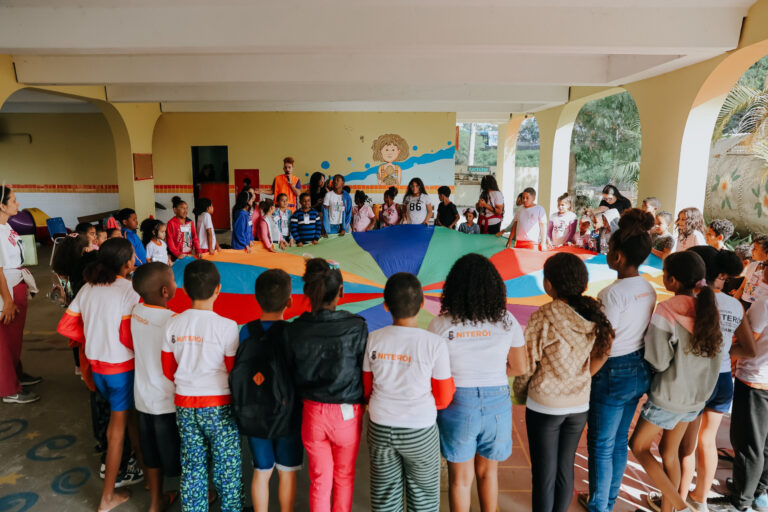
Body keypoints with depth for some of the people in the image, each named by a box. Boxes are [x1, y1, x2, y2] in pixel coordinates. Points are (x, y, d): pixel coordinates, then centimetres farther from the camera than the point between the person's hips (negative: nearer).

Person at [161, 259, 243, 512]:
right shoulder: (227, 326, -18)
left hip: (184, 405, 4)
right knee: (227, 468, 12)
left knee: (192, 467, 19)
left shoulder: (173, 324, -5)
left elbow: (168, 370, 5)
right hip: (218, 406, -4)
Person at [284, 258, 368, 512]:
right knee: (344, 477, 23)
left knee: (319, 480, 21)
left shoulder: (294, 330, -12)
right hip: (347, 414, -1)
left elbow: (291, 374, -2)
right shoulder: (356, 327, -18)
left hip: (312, 414, 1)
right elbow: (366, 373, -10)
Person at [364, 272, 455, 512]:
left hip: (380, 428, 3)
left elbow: (367, 389, 1)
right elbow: (443, 399, -7)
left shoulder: (373, 339, -11)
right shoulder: (435, 344, -18)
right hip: (420, 432, -2)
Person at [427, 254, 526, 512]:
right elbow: (519, 368, 0)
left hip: (456, 405, -2)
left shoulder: (441, 324, -15)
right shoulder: (507, 321, -8)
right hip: (497, 403, 2)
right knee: (488, 472, 26)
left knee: (460, 478, 19)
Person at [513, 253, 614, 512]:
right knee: (565, 468, 20)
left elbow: (527, 364, -14)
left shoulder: (543, 317, -22)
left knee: (544, 473, 10)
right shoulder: (593, 316, -6)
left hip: (545, 405, -5)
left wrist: (519, 393, 3)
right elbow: (596, 357, 5)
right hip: (580, 404, 5)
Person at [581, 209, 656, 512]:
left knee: (601, 445, 9)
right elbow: (643, 332, 9)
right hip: (639, 371, 8)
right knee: (619, 441, 22)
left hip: (614, 374, -8)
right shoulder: (648, 289, 1)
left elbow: (603, 350, -23)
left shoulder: (612, 293, -23)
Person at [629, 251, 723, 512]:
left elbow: (658, 361, -21)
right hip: (698, 395, 6)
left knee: (638, 446, 14)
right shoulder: (709, 309, -5)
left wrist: (645, 336, -4)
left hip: (669, 397, -6)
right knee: (670, 452, 21)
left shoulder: (665, 312, -25)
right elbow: (710, 351, 6)